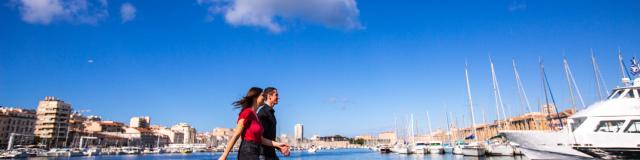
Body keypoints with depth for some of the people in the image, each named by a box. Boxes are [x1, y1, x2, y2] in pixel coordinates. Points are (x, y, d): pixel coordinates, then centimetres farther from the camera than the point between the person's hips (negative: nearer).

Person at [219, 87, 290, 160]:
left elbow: (260, 139, 14)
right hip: (248, 154, -10)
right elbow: (235, 136, -14)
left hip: (253, 154, 10)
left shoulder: (255, 115, 16)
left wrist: (278, 144, 11)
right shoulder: (247, 112, -12)